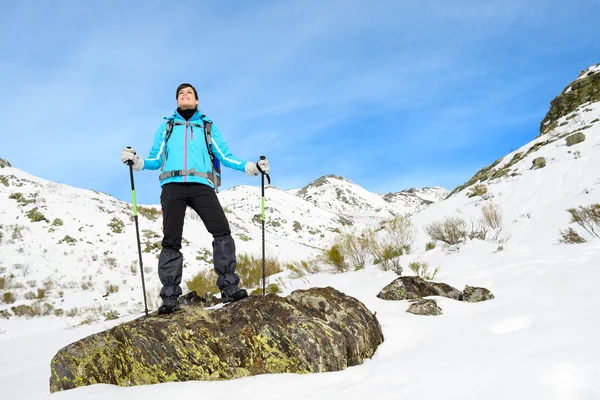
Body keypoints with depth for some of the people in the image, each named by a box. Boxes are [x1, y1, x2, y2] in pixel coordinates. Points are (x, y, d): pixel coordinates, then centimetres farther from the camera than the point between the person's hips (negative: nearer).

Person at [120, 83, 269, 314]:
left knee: (222, 231, -18)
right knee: (171, 241, -5)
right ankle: (170, 297, 0)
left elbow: (225, 156, 17)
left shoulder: (208, 127, 23)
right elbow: (156, 159, 21)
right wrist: (136, 162, 1)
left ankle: (229, 288, -13)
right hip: (172, 186, 1)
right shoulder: (166, 126, 25)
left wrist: (251, 167, 5)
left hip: (201, 185, -1)